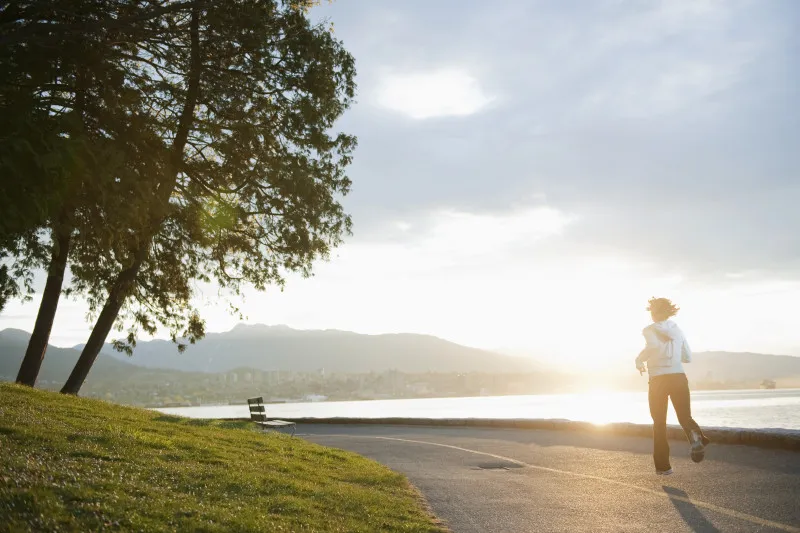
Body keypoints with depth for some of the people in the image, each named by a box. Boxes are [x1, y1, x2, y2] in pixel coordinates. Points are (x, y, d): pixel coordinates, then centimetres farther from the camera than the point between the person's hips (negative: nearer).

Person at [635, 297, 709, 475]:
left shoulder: (650, 330, -1)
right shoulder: (678, 330, 12)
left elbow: (653, 346, -23)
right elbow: (688, 357, 15)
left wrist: (639, 361, -8)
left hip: (658, 380, -2)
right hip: (679, 378, 2)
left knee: (659, 423, 12)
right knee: (685, 417, 8)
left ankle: (663, 465, 11)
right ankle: (696, 436, -29)